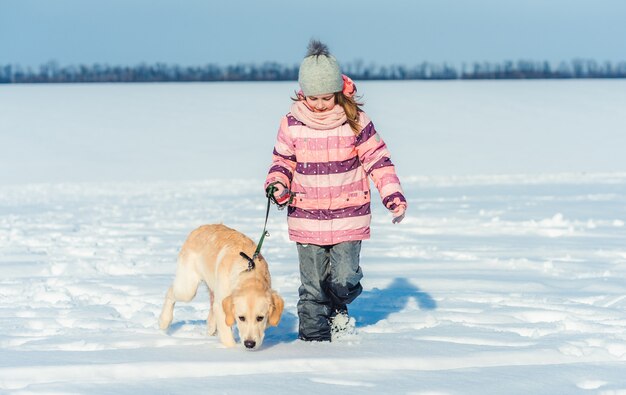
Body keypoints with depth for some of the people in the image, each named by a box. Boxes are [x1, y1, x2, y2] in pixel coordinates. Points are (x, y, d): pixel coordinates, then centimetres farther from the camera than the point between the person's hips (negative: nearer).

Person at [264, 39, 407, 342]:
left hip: (349, 217, -1)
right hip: (306, 218, 1)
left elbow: (377, 159, 1)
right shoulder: (292, 124, -1)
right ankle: (313, 335, 13)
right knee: (312, 285, 2)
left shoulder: (355, 121, -4)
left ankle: (337, 308, 30)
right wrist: (276, 184, -8)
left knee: (345, 278, -2)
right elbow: (283, 160, 12)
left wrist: (393, 194, -8)